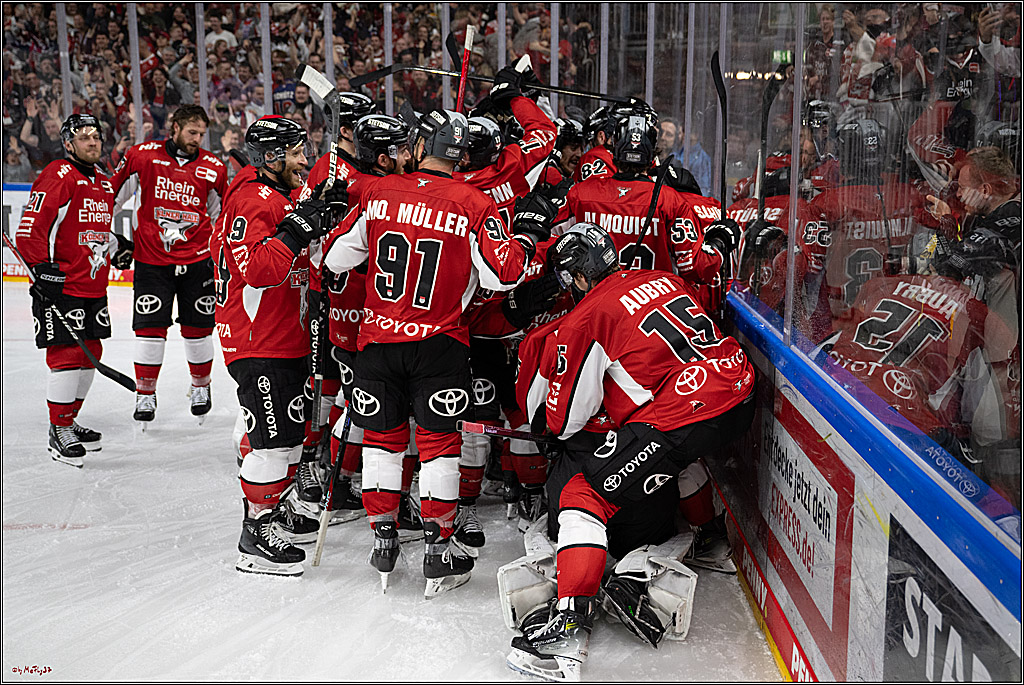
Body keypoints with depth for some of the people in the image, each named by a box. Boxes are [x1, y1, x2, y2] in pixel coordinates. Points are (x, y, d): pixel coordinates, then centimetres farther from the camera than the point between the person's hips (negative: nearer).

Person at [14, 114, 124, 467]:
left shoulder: (103, 183, 16)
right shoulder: (58, 177, -11)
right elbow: (29, 228, -16)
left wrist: (116, 246, 20)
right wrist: (42, 269, -19)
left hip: (94, 286, 9)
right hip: (60, 285, -9)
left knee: (90, 355, 12)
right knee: (68, 355, -8)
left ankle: (69, 421, 27)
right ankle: (58, 432, 2)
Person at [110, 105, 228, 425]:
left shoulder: (213, 168, 1)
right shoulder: (142, 156, -3)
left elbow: (222, 215, 13)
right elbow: (113, 193, 7)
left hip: (197, 259, 1)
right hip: (151, 258, -1)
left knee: (198, 327, 7)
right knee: (150, 327, -2)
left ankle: (201, 386, 28)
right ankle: (145, 394, 12)